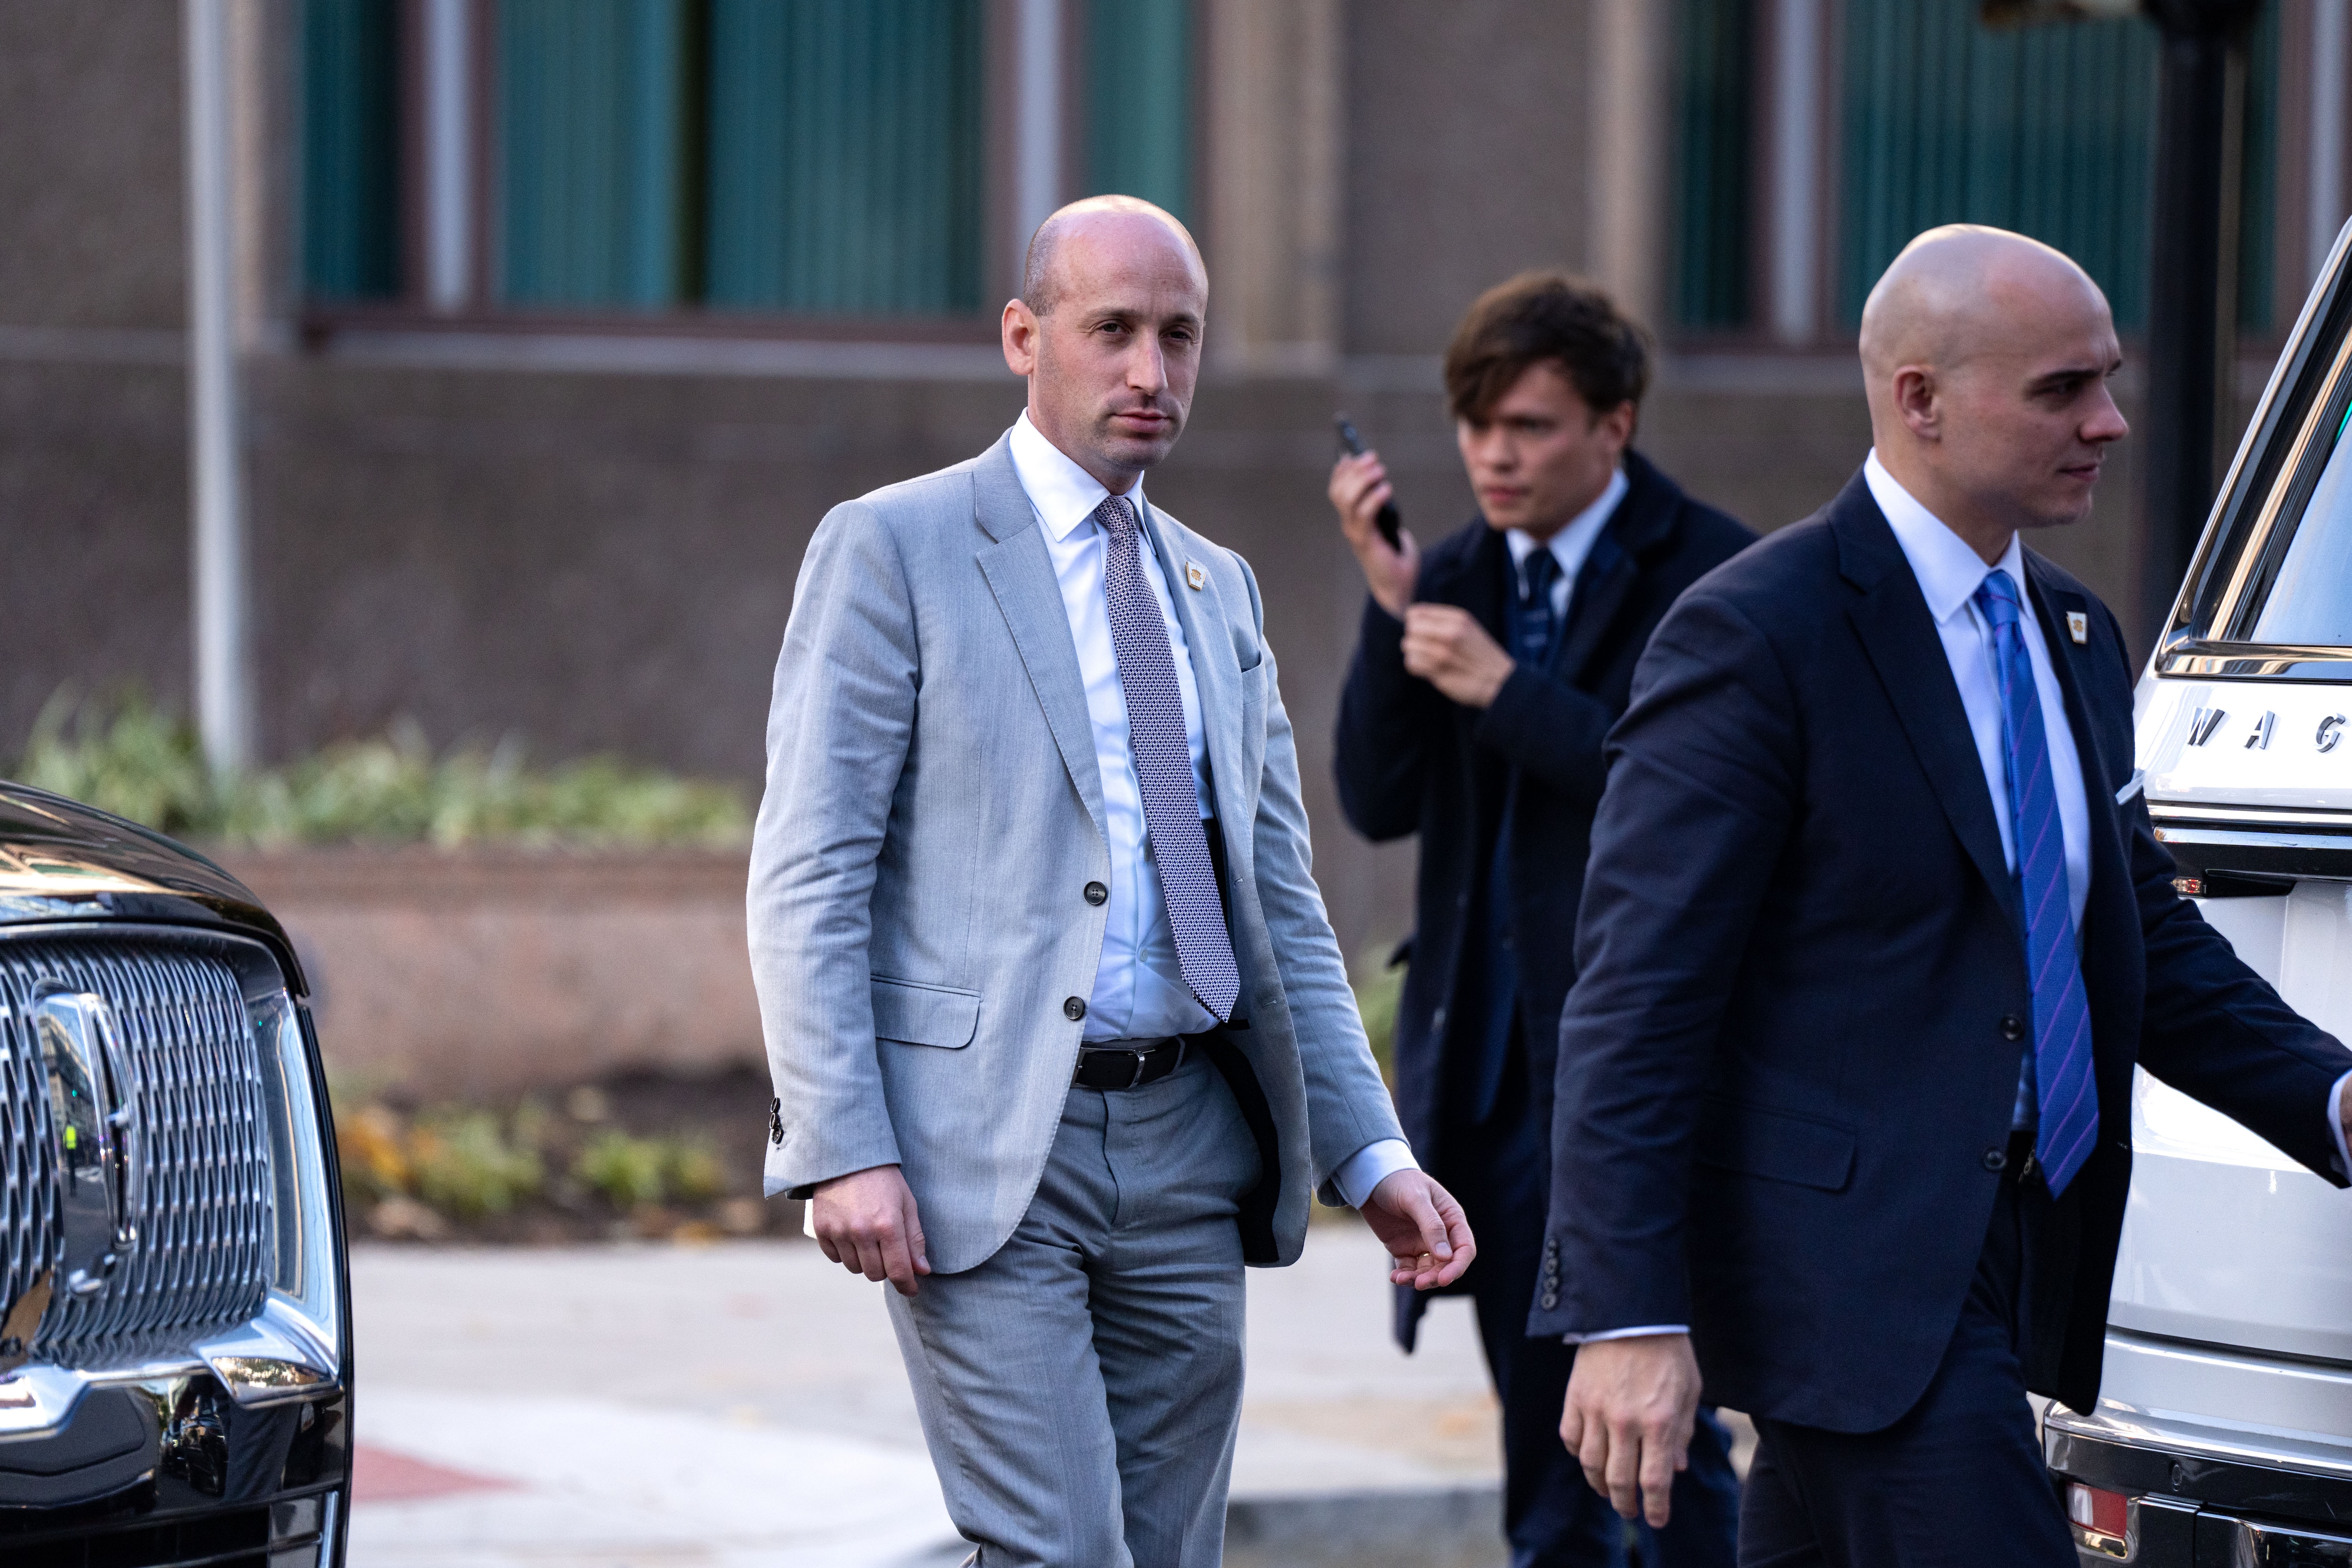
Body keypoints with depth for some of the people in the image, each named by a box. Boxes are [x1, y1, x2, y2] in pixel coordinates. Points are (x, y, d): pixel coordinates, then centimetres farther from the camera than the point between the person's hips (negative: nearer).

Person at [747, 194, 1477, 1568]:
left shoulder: (1218, 591, 18)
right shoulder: (894, 550, -1)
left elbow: (1282, 909, 19)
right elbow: (808, 876, -7)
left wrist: (1371, 1157, 9)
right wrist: (843, 1148, -17)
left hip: (1189, 1146, 6)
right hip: (985, 1148, -6)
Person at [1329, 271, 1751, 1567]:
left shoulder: (1708, 576, -6)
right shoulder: (1459, 576, 12)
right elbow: (1377, 805, 4)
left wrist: (1506, 691, -17)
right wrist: (1389, 605, -7)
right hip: (1488, 1059, 6)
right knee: (1545, 1436, 10)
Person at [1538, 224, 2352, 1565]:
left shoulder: (2076, 635, 15)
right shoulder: (1755, 634, -12)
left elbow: (2149, 940, 22)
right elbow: (1640, 993, -15)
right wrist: (1631, 1316, -21)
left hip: (2019, 1254, 9)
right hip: (1853, 1272, -8)